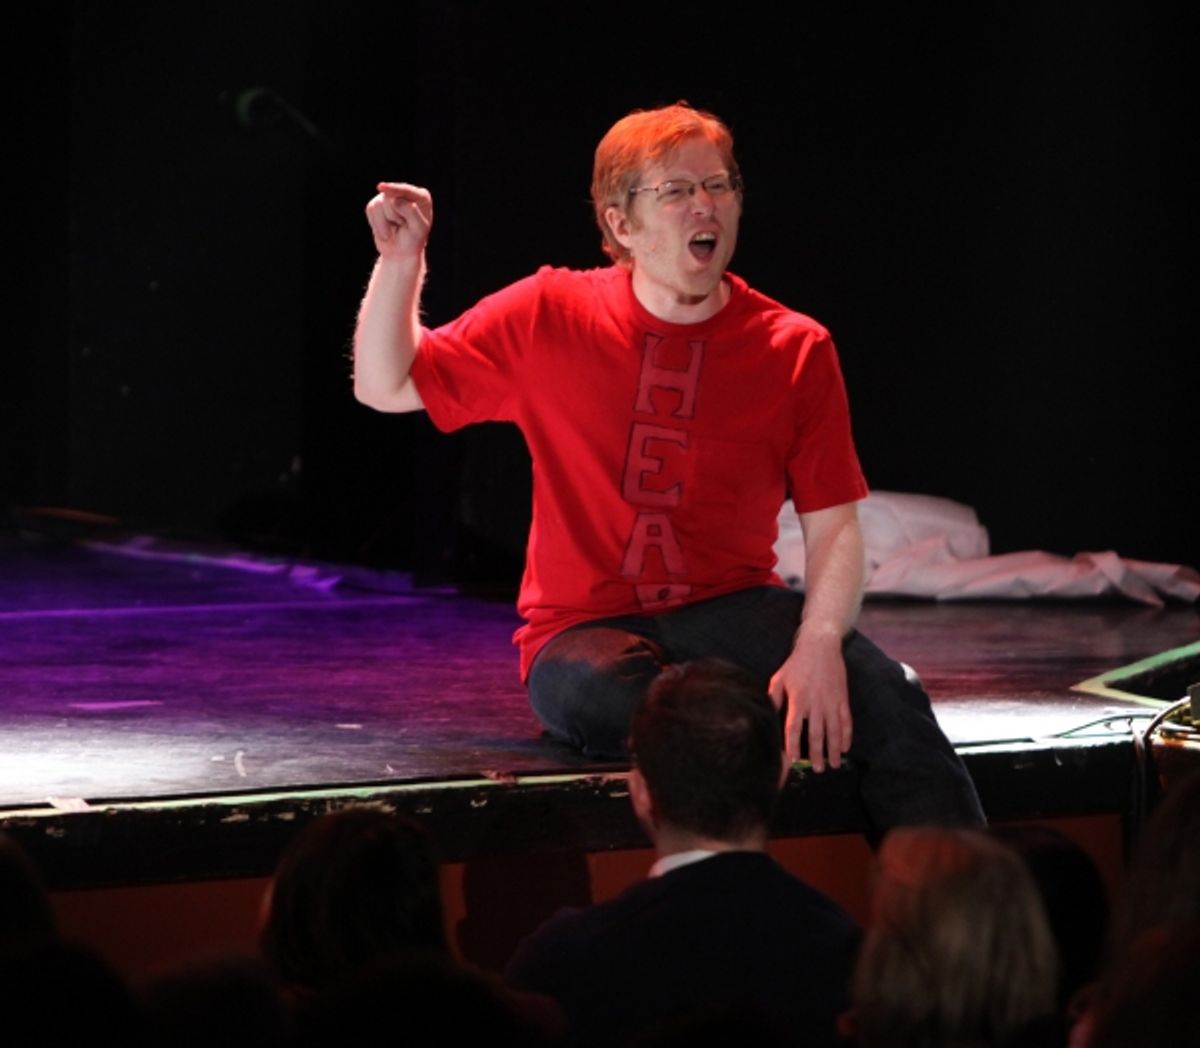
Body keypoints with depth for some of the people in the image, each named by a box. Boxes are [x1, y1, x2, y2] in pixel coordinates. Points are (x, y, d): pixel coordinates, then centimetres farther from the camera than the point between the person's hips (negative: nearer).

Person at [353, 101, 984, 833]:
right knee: (596, 696, -39)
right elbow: (385, 386, 11)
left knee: (879, 691, -29)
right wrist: (400, 261, -5)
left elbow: (835, 527, -2)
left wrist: (819, 644, -21)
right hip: (587, 631, -1)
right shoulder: (550, 318, 2)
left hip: (735, 609, 1)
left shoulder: (796, 349, 1)